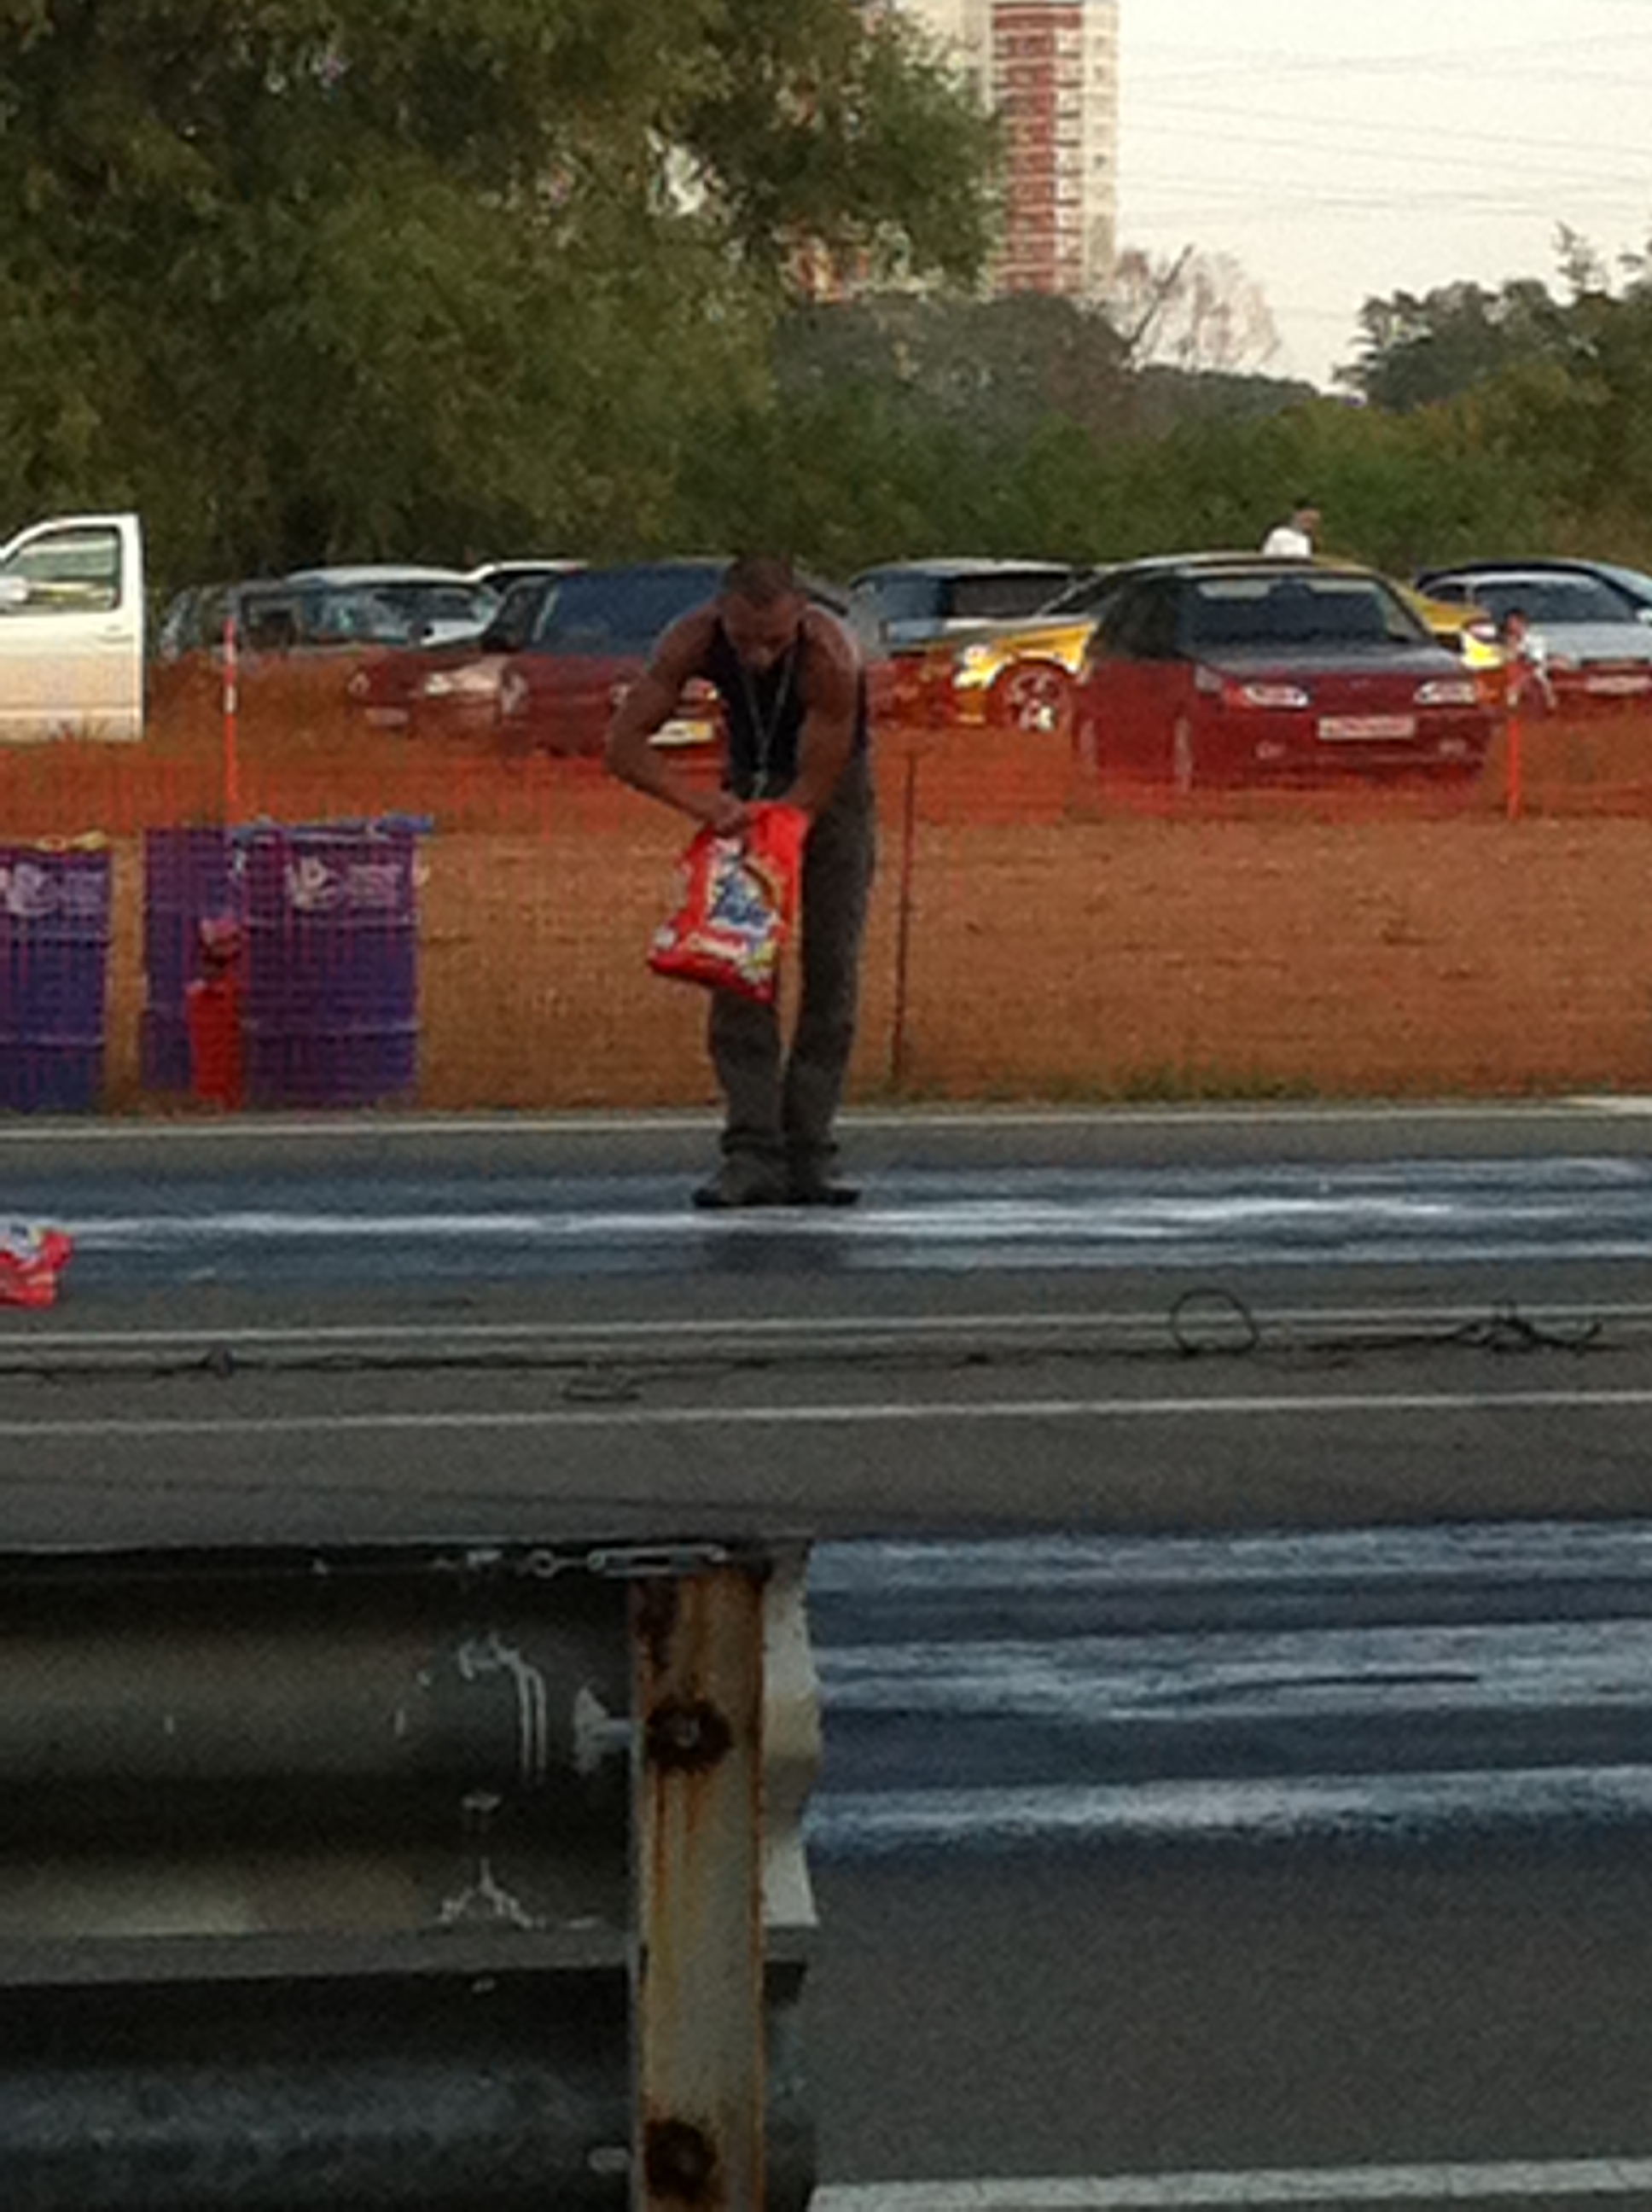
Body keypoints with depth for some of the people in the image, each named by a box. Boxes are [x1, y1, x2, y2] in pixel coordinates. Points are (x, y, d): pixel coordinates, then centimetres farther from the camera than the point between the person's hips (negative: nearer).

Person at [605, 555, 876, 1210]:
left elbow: (816, 785, -29)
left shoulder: (830, 658, -35)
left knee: (830, 967, -10)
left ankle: (808, 1157, -6)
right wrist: (702, 804, -41)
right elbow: (624, 743, -26)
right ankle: (753, 1152, -15)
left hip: (831, 787, -2)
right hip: (750, 780, 2)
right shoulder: (692, 640, -27)